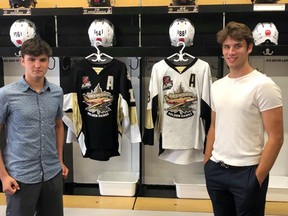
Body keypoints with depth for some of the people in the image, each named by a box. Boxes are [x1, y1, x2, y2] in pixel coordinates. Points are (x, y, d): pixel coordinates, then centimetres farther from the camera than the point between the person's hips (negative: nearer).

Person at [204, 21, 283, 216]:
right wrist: (206, 163, 10)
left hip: (246, 172, -6)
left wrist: (259, 177, -14)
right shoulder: (216, 86, 8)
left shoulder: (263, 85, -11)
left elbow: (275, 137, -12)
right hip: (216, 170, 6)